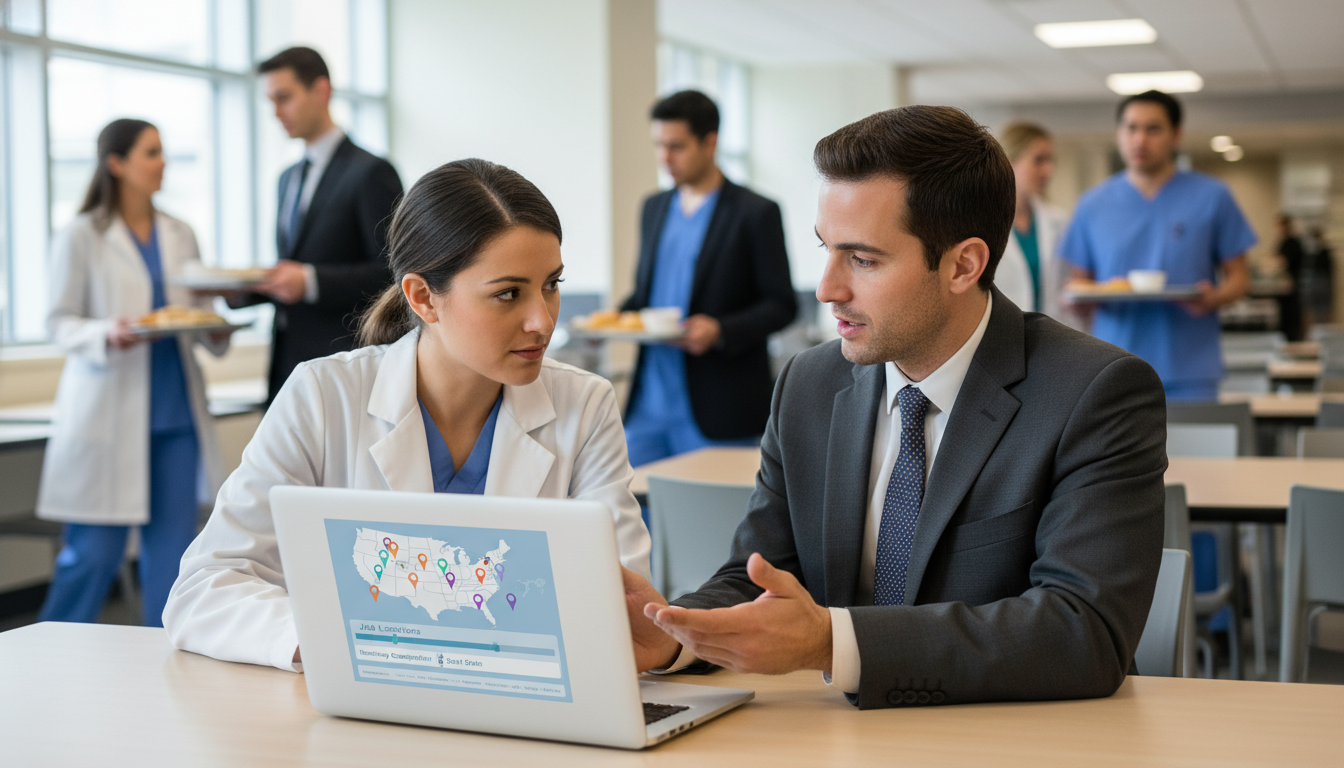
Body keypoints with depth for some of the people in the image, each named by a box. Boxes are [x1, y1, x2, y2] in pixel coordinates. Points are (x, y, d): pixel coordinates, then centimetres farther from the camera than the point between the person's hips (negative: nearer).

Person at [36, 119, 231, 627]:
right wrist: (107, 335, -21)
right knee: (96, 551, -2)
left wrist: (216, 332, -5)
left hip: (176, 411, 5)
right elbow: (60, 323, -2)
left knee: (173, 546, 4)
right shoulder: (81, 238, -1)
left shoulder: (180, 236, 13)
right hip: (109, 410, -4)